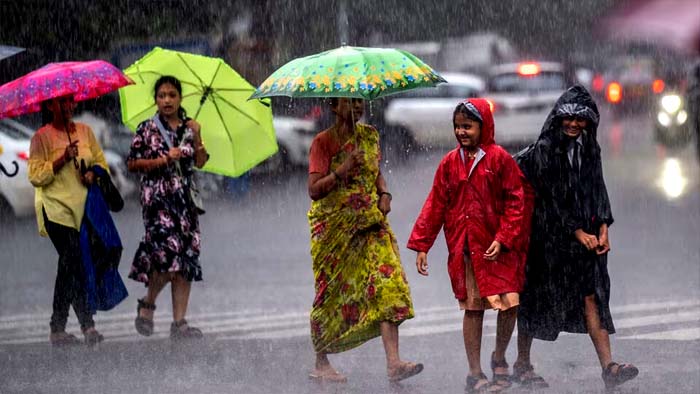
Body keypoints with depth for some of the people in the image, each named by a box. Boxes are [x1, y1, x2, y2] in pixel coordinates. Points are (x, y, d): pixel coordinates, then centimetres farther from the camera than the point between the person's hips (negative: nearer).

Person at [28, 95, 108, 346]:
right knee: (74, 263, -15)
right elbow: (36, 177, -7)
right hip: (56, 209, -5)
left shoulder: (85, 131, 12)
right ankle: (87, 325, -15)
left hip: (83, 208, 5)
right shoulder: (41, 137, -3)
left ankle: (58, 329, 12)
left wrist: (93, 173, -5)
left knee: (69, 266, 6)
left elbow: (101, 162, 17)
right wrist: (63, 160, -17)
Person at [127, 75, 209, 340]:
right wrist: (164, 160, -10)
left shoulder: (189, 127, 12)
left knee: (187, 258, -1)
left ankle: (179, 322, 0)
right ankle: (147, 304, 5)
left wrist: (196, 138, -8)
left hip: (185, 196, 4)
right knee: (169, 251, -19)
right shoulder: (147, 129, 2)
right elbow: (132, 163, 0)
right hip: (157, 196, -4)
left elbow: (200, 162, 8)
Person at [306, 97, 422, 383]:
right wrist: (343, 169, -26)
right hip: (333, 227, -4)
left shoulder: (370, 135, 10)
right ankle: (321, 364, 19)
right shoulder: (323, 142, -6)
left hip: (370, 222, 4)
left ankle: (393, 362, -19)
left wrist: (384, 194, 5)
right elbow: (314, 190, -13)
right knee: (331, 294, 3)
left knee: (387, 284, -13)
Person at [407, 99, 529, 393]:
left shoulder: (499, 159, -2)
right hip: (464, 248, 2)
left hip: (498, 247, -2)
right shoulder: (450, 163, 6)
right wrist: (421, 245, 4)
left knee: (510, 303, -8)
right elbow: (436, 205, 9)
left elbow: (515, 203, -3)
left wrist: (503, 239, -12)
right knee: (473, 308, 3)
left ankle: (499, 358, 18)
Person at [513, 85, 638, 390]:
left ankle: (608, 366, -11)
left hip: (585, 236, 5)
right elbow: (551, 198, -13)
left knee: (592, 295, -4)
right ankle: (522, 364, 17)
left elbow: (598, 190, 11)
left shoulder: (589, 149, 10)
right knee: (537, 296, 4)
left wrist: (603, 230, -1)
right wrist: (578, 233, -13)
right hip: (549, 235, -5)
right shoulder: (543, 150, -10)